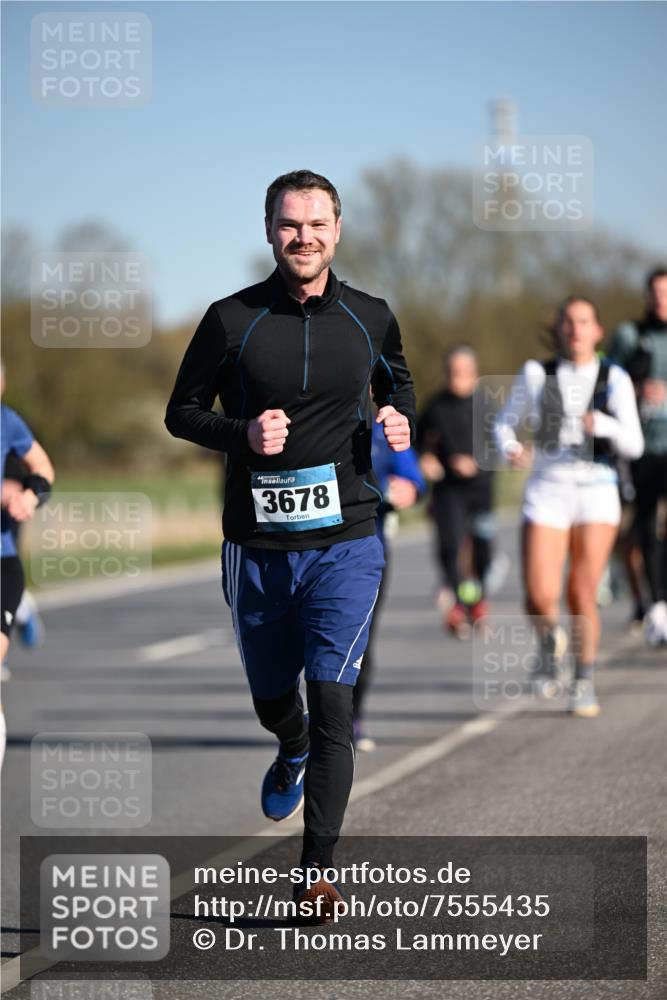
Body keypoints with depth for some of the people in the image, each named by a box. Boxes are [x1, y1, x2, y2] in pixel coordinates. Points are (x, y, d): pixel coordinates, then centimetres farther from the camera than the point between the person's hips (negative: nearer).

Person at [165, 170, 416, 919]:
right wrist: (242, 433, -14)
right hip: (256, 545, 1)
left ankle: (317, 870, -9)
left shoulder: (371, 318, 3)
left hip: (345, 540, -1)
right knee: (271, 699, 16)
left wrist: (399, 419, 0)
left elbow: (398, 381, 23)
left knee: (332, 697, -13)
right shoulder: (232, 319, -2)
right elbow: (181, 411, 5)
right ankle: (292, 754, 54)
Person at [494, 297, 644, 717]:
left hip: (596, 491, 0)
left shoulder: (614, 379, 3)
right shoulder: (537, 374, 4)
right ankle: (551, 643, 22)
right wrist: (511, 449, -8)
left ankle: (585, 682, 15)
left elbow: (634, 445, 0)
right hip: (547, 489, 0)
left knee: (583, 595, -3)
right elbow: (506, 421, 14)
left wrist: (605, 425, -20)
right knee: (540, 598, -11)